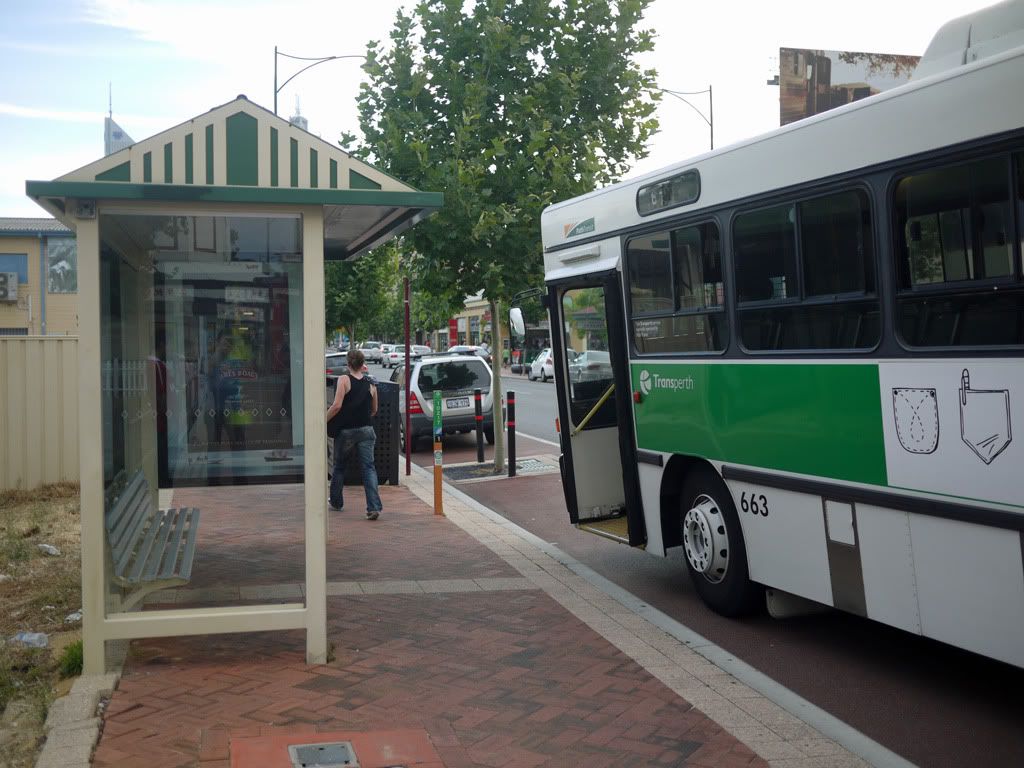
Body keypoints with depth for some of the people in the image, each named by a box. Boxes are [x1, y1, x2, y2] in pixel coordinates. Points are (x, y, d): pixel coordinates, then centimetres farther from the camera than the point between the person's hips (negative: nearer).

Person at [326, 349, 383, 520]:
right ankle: (374, 507, -14)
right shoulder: (370, 383, 6)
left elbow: (337, 405, -16)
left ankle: (336, 502, 31)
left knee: (339, 466, 18)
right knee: (368, 467, -1)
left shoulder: (344, 380, -7)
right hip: (366, 430, 2)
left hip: (345, 430, -2)